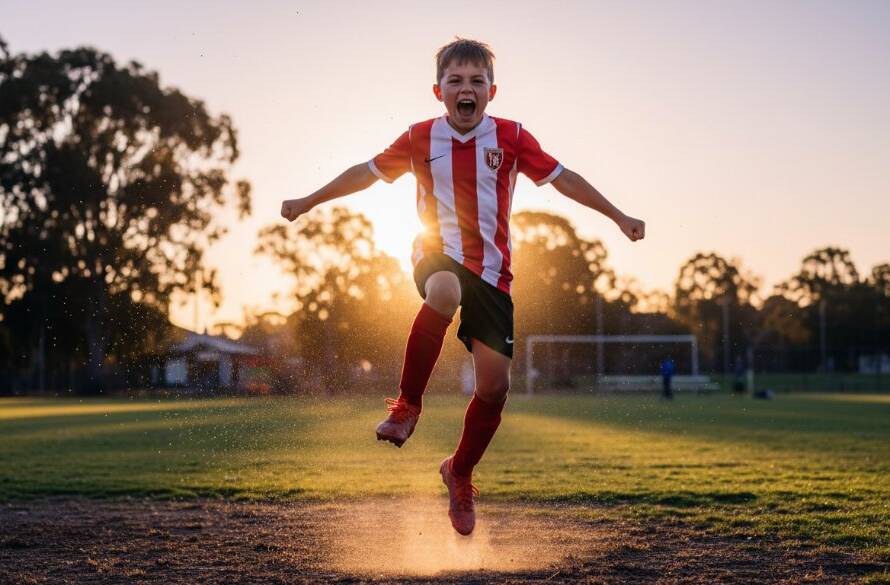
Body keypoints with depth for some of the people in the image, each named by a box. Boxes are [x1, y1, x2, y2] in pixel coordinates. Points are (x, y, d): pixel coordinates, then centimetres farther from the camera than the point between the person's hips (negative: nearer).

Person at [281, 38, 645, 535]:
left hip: (491, 269, 2)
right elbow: (367, 173, 12)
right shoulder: (420, 139, 1)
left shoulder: (511, 138, 1)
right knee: (445, 293, -41)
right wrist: (309, 202, 15)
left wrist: (618, 217, 5)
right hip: (438, 255, -2)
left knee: (495, 383, -4)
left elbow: (562, 178, 6)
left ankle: (461, 472, 22)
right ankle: (407, 406, -23)